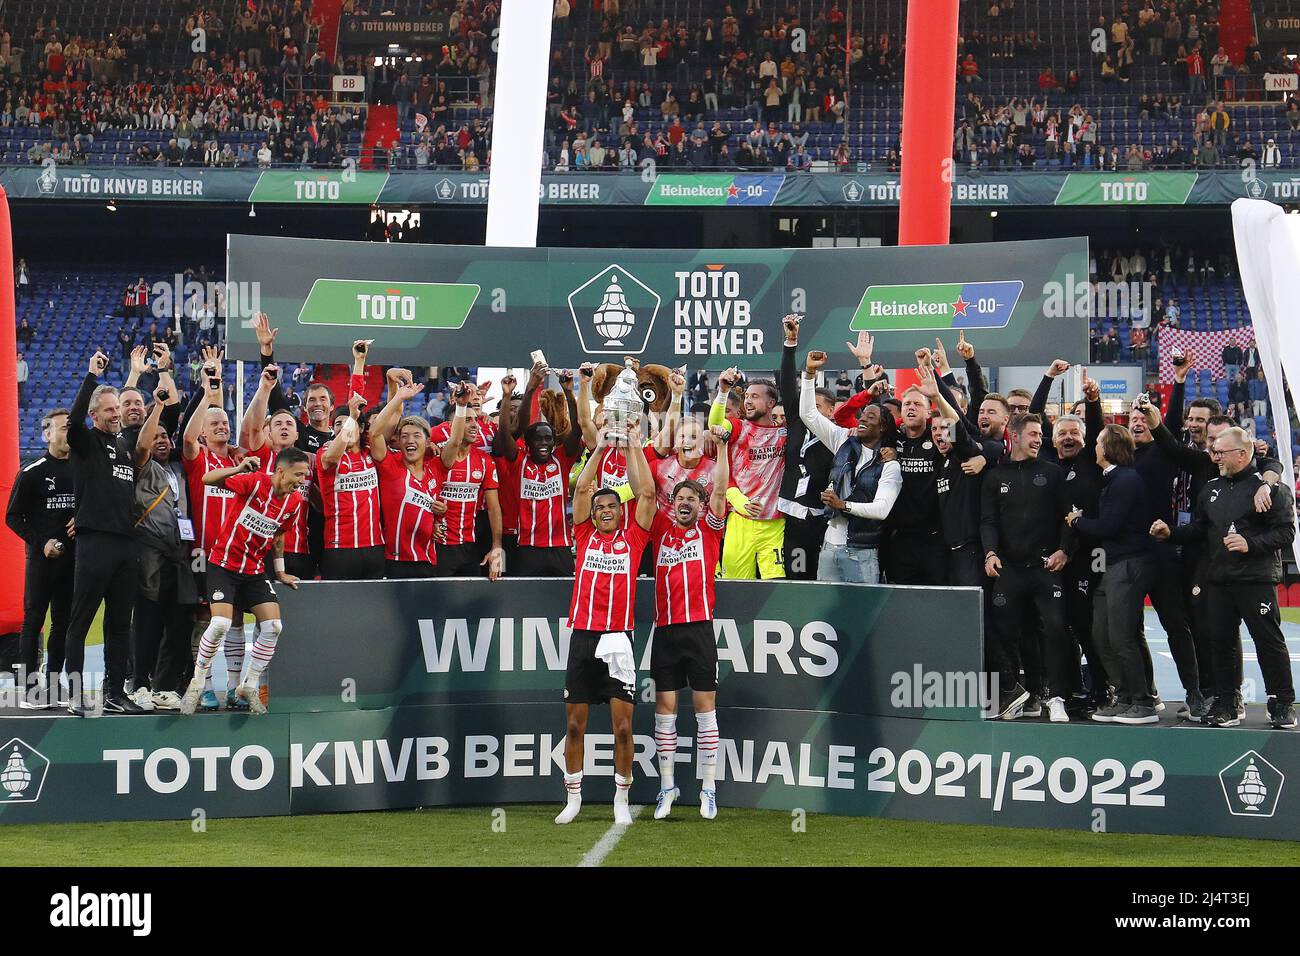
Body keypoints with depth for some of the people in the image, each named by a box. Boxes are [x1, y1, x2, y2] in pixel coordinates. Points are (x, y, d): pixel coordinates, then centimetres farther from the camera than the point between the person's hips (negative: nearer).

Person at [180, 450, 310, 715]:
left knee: (273, 626, -7)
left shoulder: (295, 500, 0)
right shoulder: (255, 482, -18)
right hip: (224, 564, -6)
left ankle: (249, 687, 11)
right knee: (221, 623, -21)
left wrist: (280, 572, 22)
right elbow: (207, 479, -23)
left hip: (255, 571, 6)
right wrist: (239, 469, -38)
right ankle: (197, 684, 0)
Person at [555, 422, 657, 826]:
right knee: (574, 723, 5)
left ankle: (621, 800, 7)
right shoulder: (585, 536, 11)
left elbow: (646, 493, 3)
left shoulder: (632, 538, 9)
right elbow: (582, 489, 4)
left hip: (619, 639, -1)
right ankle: (573, 797, 15)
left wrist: (632, 446, 4)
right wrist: (600, 447, 4)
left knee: (623, 725, -3)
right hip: (582, 638, 1)